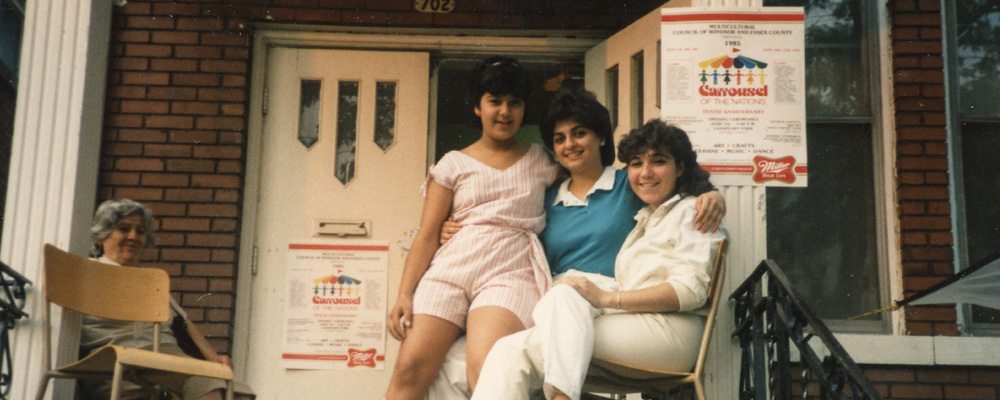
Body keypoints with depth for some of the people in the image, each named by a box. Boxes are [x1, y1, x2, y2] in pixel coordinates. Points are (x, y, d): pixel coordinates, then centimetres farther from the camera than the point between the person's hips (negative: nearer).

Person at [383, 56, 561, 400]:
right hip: (451, 267, 1)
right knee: (410, 366, -19)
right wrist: (404, 295, -2)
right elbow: (427, 234, 9)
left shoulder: (541, 161, 19)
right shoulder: (453, 164, 16)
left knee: (486, 369, -32)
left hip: (511, 272, -1)